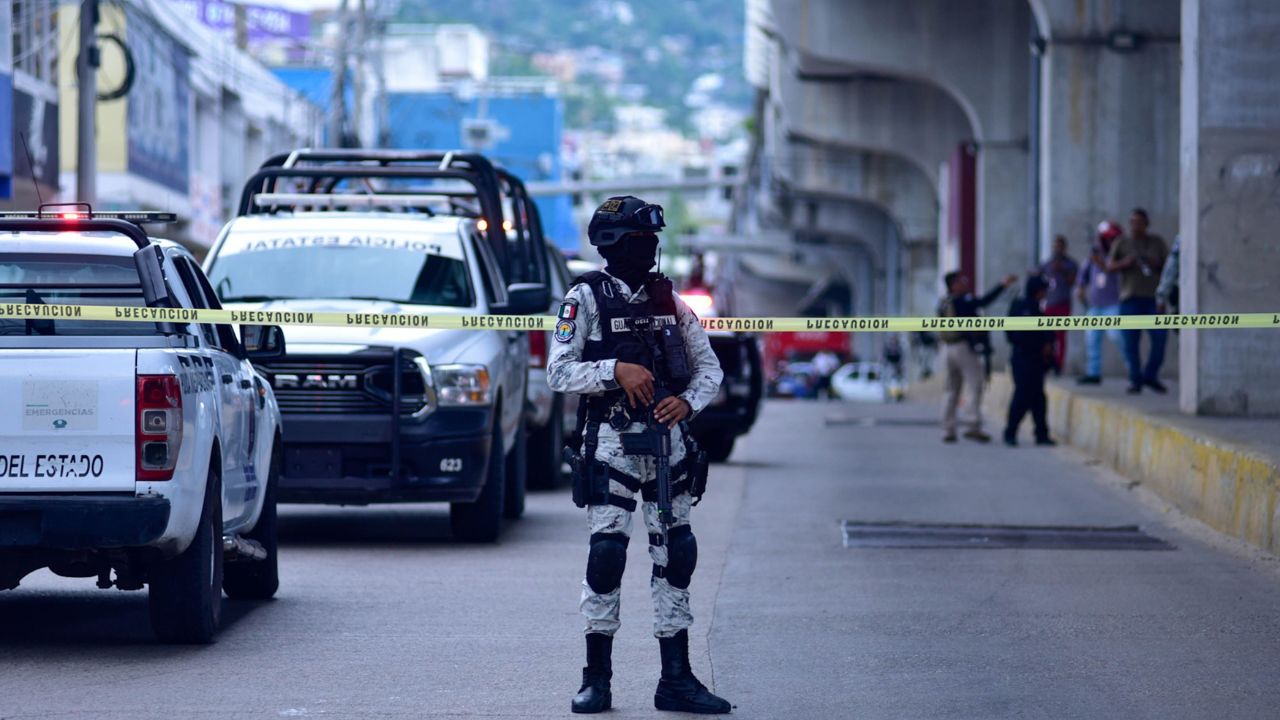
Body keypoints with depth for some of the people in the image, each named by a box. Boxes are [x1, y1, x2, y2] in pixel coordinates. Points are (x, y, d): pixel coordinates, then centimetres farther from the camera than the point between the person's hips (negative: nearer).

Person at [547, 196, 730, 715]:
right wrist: (616, 370, -20)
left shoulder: (668, 299, 12)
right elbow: (558, 371, -8)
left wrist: (687, 402, -7)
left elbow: (709, 367, 13)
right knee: (607, 552, -9)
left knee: (675, 554, 4)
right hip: (611, 439, -5)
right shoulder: (587, 297, -2)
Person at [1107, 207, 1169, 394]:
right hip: (1130, 297, -1)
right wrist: (1124, 263, -12)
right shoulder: (1122, 243, 9)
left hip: (1153, 296, 1)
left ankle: (1150, 375, 6)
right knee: (1131, 341, -3)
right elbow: (1110, 265, 7)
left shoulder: (1157, 242, 12)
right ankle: (1135, 380, 4)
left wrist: (1156, 264, -8)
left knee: (1160, 337, -8)